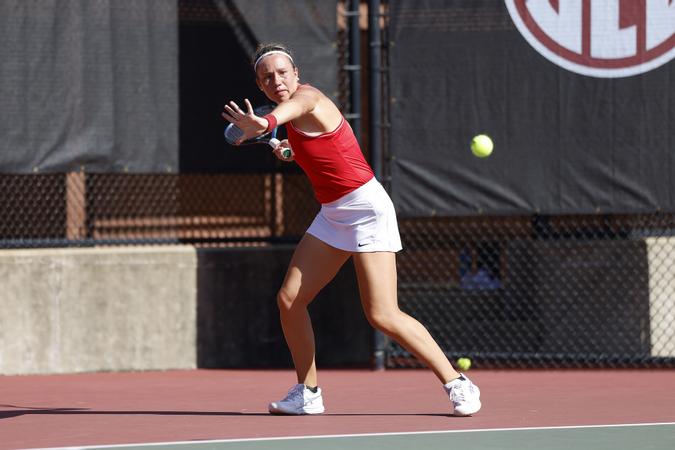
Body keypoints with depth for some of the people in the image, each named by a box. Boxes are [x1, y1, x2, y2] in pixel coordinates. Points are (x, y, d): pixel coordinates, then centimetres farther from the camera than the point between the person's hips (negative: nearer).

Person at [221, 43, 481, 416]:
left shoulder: (306, 98, -18)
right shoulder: (296, 117, 10)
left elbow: (295, 105, -45)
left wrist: (266, 123, -69)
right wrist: (293, 152, 9)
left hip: (367, 210, -9)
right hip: (332, 214, 9)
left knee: (382, 315, -15)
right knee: (289, 300, 2)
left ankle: (458, 384, -6)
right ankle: (308, 394, 14)